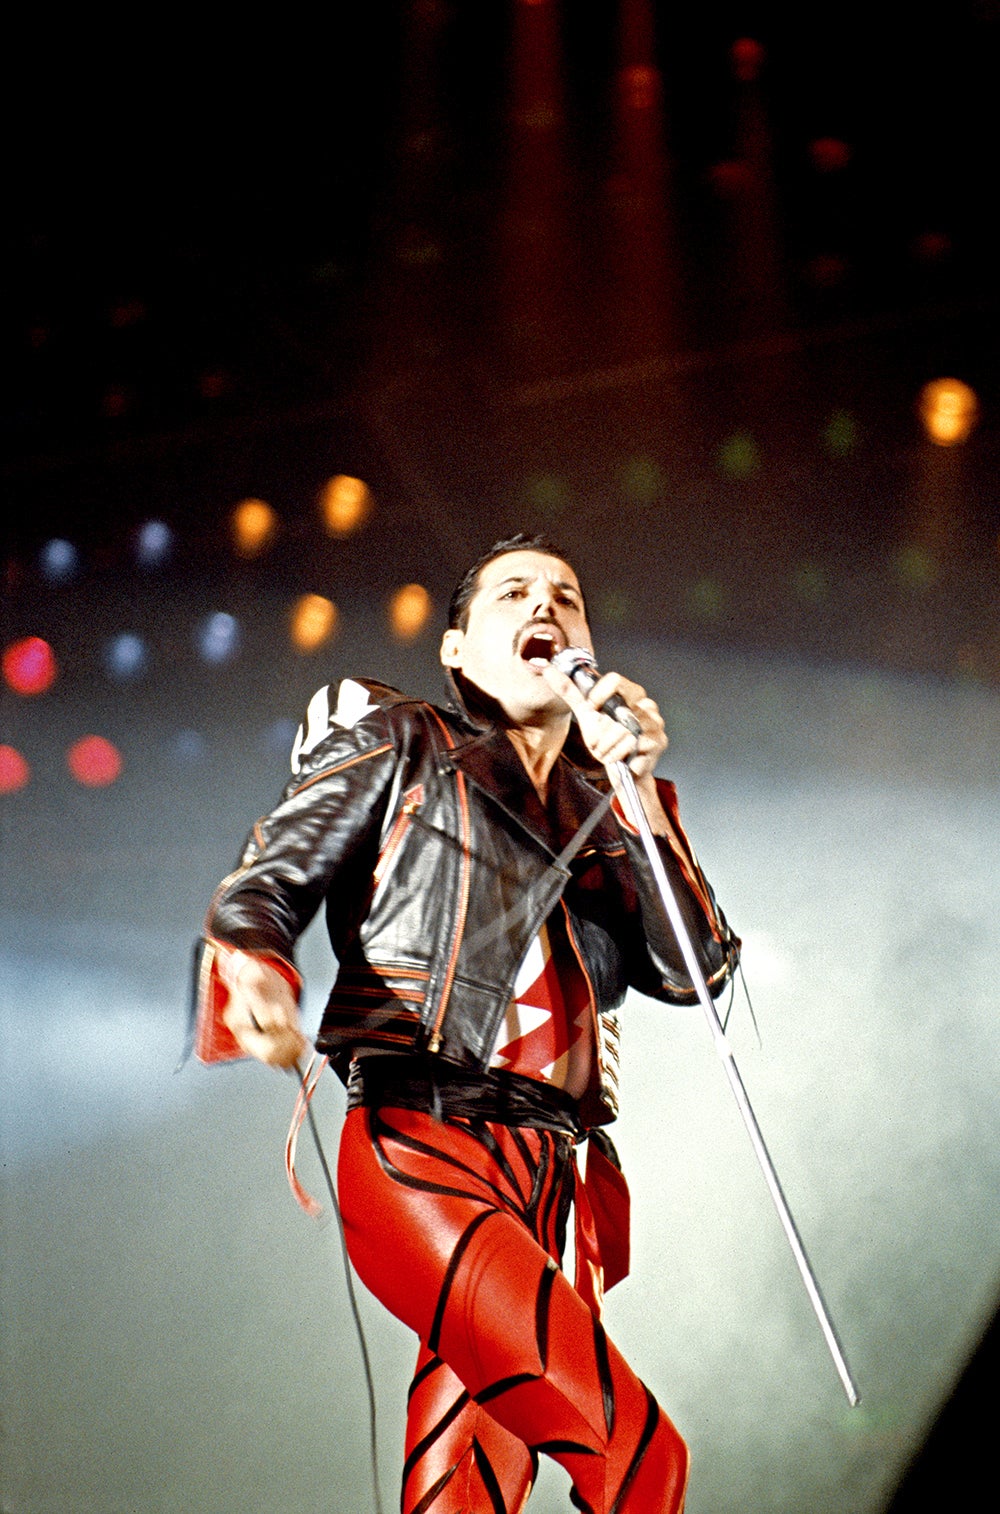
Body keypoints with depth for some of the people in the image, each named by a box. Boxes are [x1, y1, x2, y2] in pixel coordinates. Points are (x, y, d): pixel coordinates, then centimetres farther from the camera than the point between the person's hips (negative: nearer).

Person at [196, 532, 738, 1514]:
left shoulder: (603, 811, 22)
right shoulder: (396, 744, 11)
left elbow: (689, 971, 9)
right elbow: (266, 887, 3)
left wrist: (640, 791, 1)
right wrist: (253, 975, -20)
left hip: (542, 1177, 5)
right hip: (417, 1150, -5)